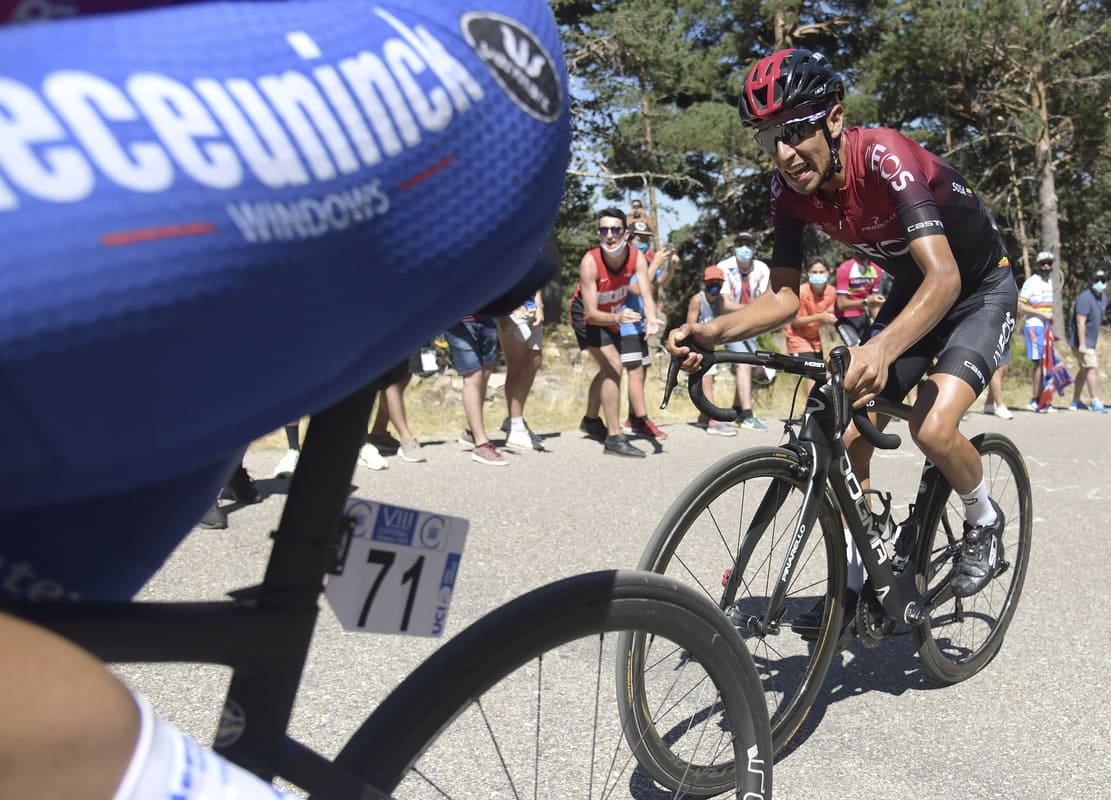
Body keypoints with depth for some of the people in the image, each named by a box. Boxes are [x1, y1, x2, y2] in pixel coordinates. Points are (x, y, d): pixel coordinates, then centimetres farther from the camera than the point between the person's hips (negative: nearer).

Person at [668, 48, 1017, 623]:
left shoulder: (886, 157, -34)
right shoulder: (791, 189, -15)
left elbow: (945, 274, -44)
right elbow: (784, 297, -13)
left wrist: (881, 349, -62)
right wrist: (712, 332, -32)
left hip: (981, 290, -6)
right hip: (914, 291, 6)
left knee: (932, 428, -27)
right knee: (848, 430, -5)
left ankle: (984, 521, 6)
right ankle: (852, 580, 12)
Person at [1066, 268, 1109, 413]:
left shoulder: (1103, 298, 9)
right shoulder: (1085, 298, -19)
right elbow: (1080, 322, -24)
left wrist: (1091, 342, 20)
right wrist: (1082, 345, -27)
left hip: (1091, 341, 10)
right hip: (1082, 341, -10)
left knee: (1084, 369, 15)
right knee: (1092, 367, -13)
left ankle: (1075, 402, 23)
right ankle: (1095, 402, -9)